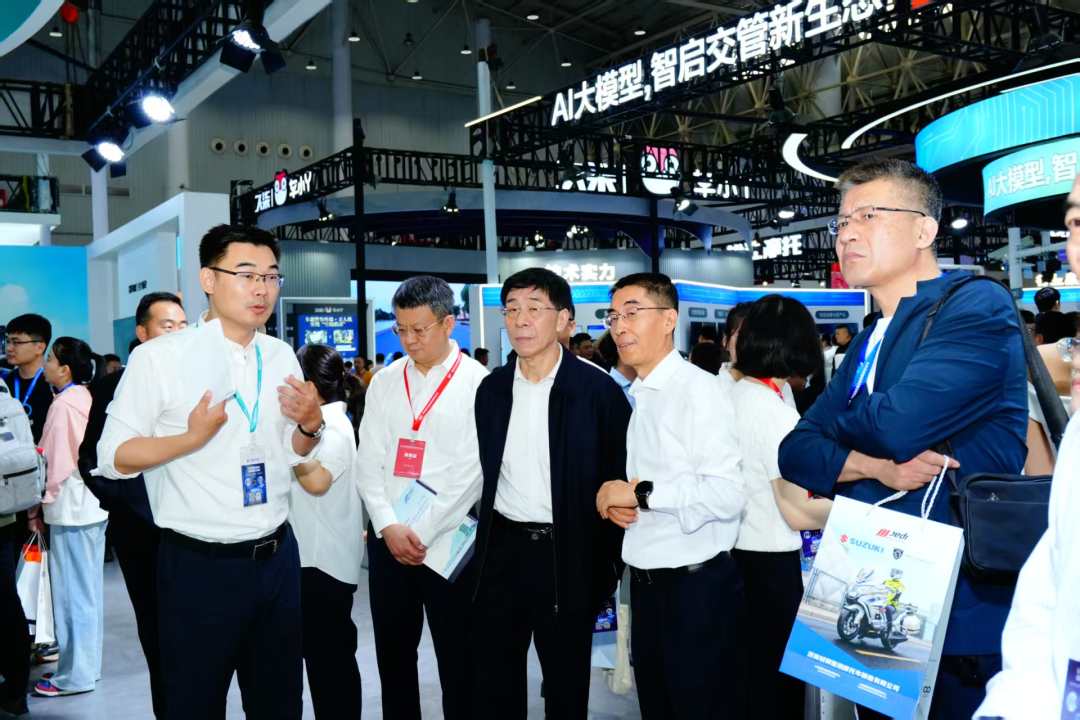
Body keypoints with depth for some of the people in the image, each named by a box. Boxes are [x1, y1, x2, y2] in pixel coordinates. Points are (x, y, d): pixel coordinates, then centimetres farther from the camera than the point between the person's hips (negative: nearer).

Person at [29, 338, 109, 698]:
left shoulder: (63, 405, -15)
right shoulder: (87, 399, 8)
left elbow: (57, 463, -15)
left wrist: (38, 503, -3)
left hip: (70, 507, -8)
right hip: (93, 503, 8)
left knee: (71, 591, 0)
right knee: (88, 589, 14)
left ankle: (75, 674, 8)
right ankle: (88, 664, 24)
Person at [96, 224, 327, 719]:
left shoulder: (281, 356, 6)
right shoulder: (159, 358, -9)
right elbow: (112, 457, -9)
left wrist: (310, 424, -7)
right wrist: (192, 437, -23)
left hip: (277, 559, 5)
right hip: (199, 566, -5)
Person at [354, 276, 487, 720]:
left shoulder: (478, 383, -6)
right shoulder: (384, 383, 8)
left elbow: (473, 470, -11)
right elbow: (369, 461, 6)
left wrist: (422, 534, -12)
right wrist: (388, 526, -8)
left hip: (448, 541, -4)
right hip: (387, 539, 4)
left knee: (457, 658, 6)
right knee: (392, 654, 13)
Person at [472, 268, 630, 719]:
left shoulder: (599, 391, -9)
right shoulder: (492, 389, 5)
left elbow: (618, 479, -6)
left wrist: (608, 565, -6)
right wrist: (482, 536, 8)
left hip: (568, 556, -4)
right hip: (501, 551, 4)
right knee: (492, 683, 14)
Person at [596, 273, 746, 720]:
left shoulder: (698, 389, -15)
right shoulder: (639, 396, 11)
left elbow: (728, 494, -26)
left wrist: (640, 493, -19)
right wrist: (618, 500, -1)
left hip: (698, 587, -8)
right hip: (647, 583, 8)